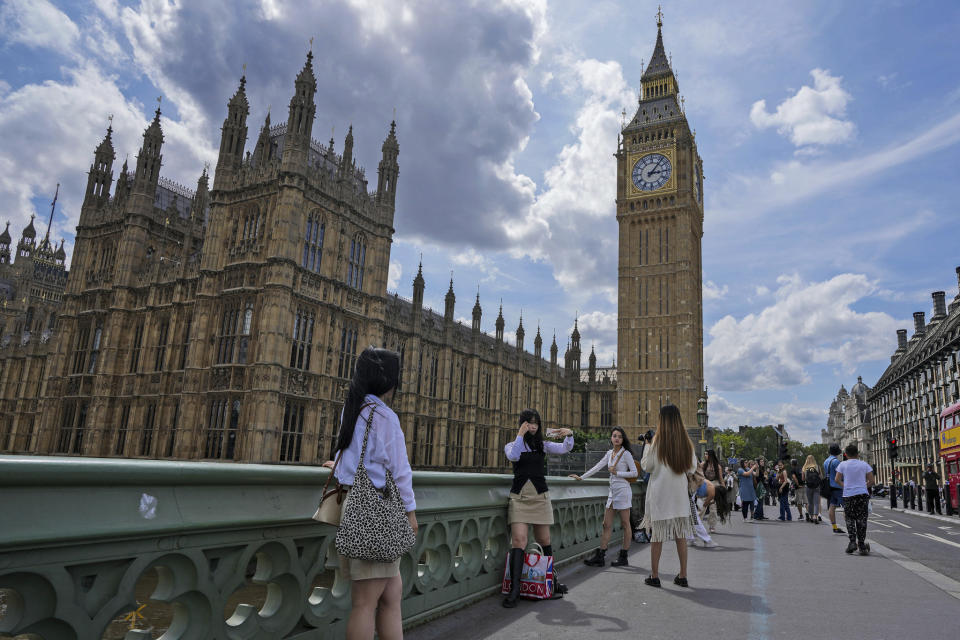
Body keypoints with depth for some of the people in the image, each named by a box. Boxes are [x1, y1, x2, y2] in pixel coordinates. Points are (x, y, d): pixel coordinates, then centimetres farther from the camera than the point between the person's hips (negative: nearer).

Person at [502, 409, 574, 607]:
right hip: (519, 497, -2)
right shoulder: (512, 444, 8)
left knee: (544, 541, 9)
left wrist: (569, 435, -20)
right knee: (519, 540, -15)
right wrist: (520, 435, -12)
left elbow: (565, 448, -1)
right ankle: (514, 589, -13)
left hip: (540, 496, 2)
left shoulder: (543, 445, 13)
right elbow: (513, 456, -14)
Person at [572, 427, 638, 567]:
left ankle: (623, 557, 10)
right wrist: (581, 477, 11)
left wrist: (616, 472, -12)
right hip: (612, 491, 7)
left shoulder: (626, 454, -6)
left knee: (625, 524, 2)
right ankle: (600, 557, 5)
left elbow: (634, 472, -8)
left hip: (623, 490, -7)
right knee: (607, 525, 5)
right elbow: (597, 467, 14)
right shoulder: (609, 453, 12)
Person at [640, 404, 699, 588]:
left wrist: (647, 448, 9)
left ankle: (654, 576, 9)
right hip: (679, 493, 4)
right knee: (681, 535, 11)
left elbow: (646, 466, -4)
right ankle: (683, 576, 16)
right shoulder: (686, 442, 0)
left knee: (657, 535, 3)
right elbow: (692, 468, 6)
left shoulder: (658, 442, -11)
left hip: (659, 493, -3)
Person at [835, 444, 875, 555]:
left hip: (848, 495, -1)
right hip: (863, 494, 1)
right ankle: (862, 546, 7)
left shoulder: (843, 465, 1)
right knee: (861, 520, 7)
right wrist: (864, 487, 16)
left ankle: (853, 541, -5)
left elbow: (837, 479, -4)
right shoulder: (864, 464, 4)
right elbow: (871, 481, 1)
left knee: (849, 519, 10)